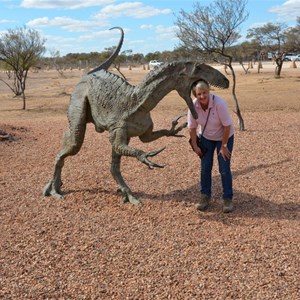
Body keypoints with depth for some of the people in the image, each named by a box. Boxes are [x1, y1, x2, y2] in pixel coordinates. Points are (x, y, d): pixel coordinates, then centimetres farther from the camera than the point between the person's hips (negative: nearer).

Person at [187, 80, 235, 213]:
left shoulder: (219, 103, -32)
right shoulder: (193, 105, -21)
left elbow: (227, 126, -24)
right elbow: (192, 127, -8)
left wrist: (223, 146, -18)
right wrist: (195, 146, -4)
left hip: (224, 137, -3)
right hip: (206, 138, 3)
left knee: (224, 169, -4)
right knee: (205, 168, 3)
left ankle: (228, 199, 11)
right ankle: (205, 197, 19)